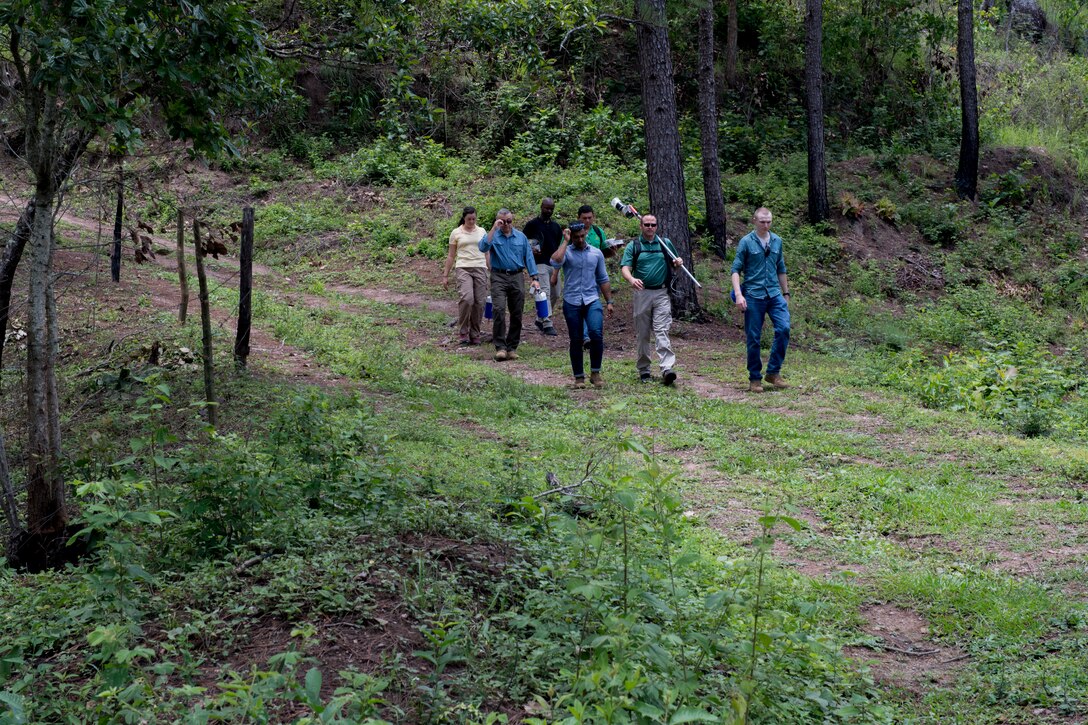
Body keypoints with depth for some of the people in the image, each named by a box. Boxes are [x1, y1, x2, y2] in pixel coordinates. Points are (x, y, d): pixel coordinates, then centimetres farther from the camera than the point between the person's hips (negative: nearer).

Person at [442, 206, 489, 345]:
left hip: (480, 269, 3)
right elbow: (451, 256, 11)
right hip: (464, 269, -3)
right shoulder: (456, 233, 7)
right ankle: (463, 332, -8)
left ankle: (475, 334, 10)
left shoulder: (482, 231, 13)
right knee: (466, 298, -22)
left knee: (479, 302, -3)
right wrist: (445, 275, 8)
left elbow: (486, 254, 18)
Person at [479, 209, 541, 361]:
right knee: (499, 310, -17)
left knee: (517, 314, 4)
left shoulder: (521, 237, 10)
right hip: (499, 278, -3)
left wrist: (534, 278, 4)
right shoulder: (493, 235, 3)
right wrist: (494, 228, -18)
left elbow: (528, 257, 11)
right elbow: (483, 247, -17)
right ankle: (500, 347, -16)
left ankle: (512, 347, 13)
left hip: (517, 278, 3)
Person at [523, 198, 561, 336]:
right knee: (545, 293, -15)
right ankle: (547, 325, -17)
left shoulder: (556, 226, 16)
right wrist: (531, 250, -13)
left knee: (554, 295, 8)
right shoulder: (533, 224, 0)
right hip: (540, 263, -6)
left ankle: (540, 320, 24)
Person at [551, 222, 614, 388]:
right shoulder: (566, 252, 2)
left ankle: (595, 373, -4)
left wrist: (609, 301, 12)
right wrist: (565, 242, -13)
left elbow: (603, 279, 16)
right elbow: (555, 262, -22)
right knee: (576, 340, 3)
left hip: (592, 300, 1)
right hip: (572, 302, -1)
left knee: (597, 333, -18)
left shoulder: (596, 253, 11)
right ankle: (579, 377, 14)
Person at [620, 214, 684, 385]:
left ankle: (667, 368, -22)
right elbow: (625, 267, -5)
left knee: (662, 331, -12)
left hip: (661, 294, 0)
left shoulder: (665, 243, 11)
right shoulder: (633, 246, 5)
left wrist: (678, 262, -1)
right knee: (643, 334, 6)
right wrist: (632, 279, -27)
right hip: (642, 293, 0)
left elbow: (675, 263, 24)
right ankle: (643, 370, 16)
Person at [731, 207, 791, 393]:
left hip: (774, 294, 3)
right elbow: (736, 269, -5)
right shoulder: (746, 242, -3)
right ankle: (754, 379, 12)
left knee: (783, 328, -14)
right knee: (753, 338, 1)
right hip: (753, 295, -3)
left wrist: (786, 293, 19)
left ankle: (773, 372, -2)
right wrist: (738, 294, -16)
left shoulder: (777, 241, 10)